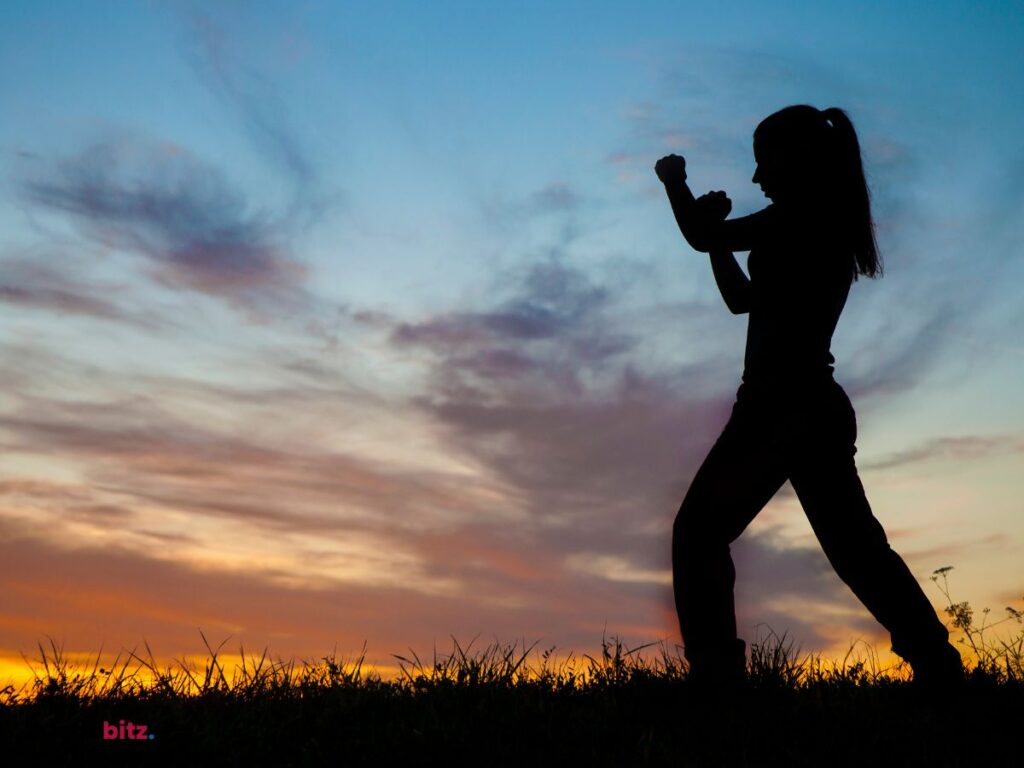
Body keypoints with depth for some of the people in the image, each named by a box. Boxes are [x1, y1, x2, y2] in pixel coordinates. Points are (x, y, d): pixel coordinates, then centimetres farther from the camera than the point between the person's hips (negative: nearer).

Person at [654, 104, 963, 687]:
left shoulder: (805, 215, -8)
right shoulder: (828, 227, 20)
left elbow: (702, 238, -9)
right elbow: (743, 299, 25)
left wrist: (675, 180, 9)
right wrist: (718, 226, 18)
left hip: (783, 401, -10)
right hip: (817, 403, 10)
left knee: (699, 530, -6)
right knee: (855, 545, 12)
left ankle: (717, 671, -13)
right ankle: (941, 669, 11)